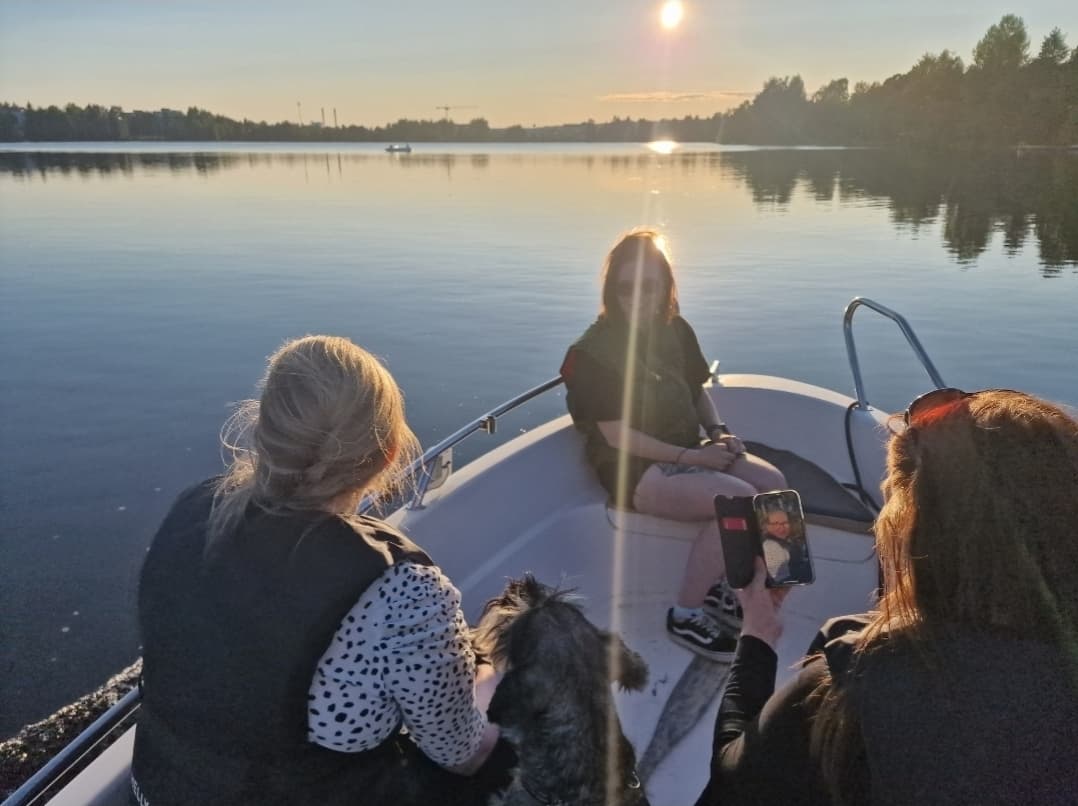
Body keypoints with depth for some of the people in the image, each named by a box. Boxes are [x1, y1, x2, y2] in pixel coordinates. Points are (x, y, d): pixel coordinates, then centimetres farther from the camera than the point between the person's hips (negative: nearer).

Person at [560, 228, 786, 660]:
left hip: (688, 450, 7)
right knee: (738, 499, -26)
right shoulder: (591, 353, -16)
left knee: (772, 483, -13)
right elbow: (618, 435, -19)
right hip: (633, 468, -7)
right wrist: (693, 457, -20)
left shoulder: (676, 330, 5)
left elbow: (697, 392, 18)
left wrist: (718, 431, -2)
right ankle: (685, 614, -10)